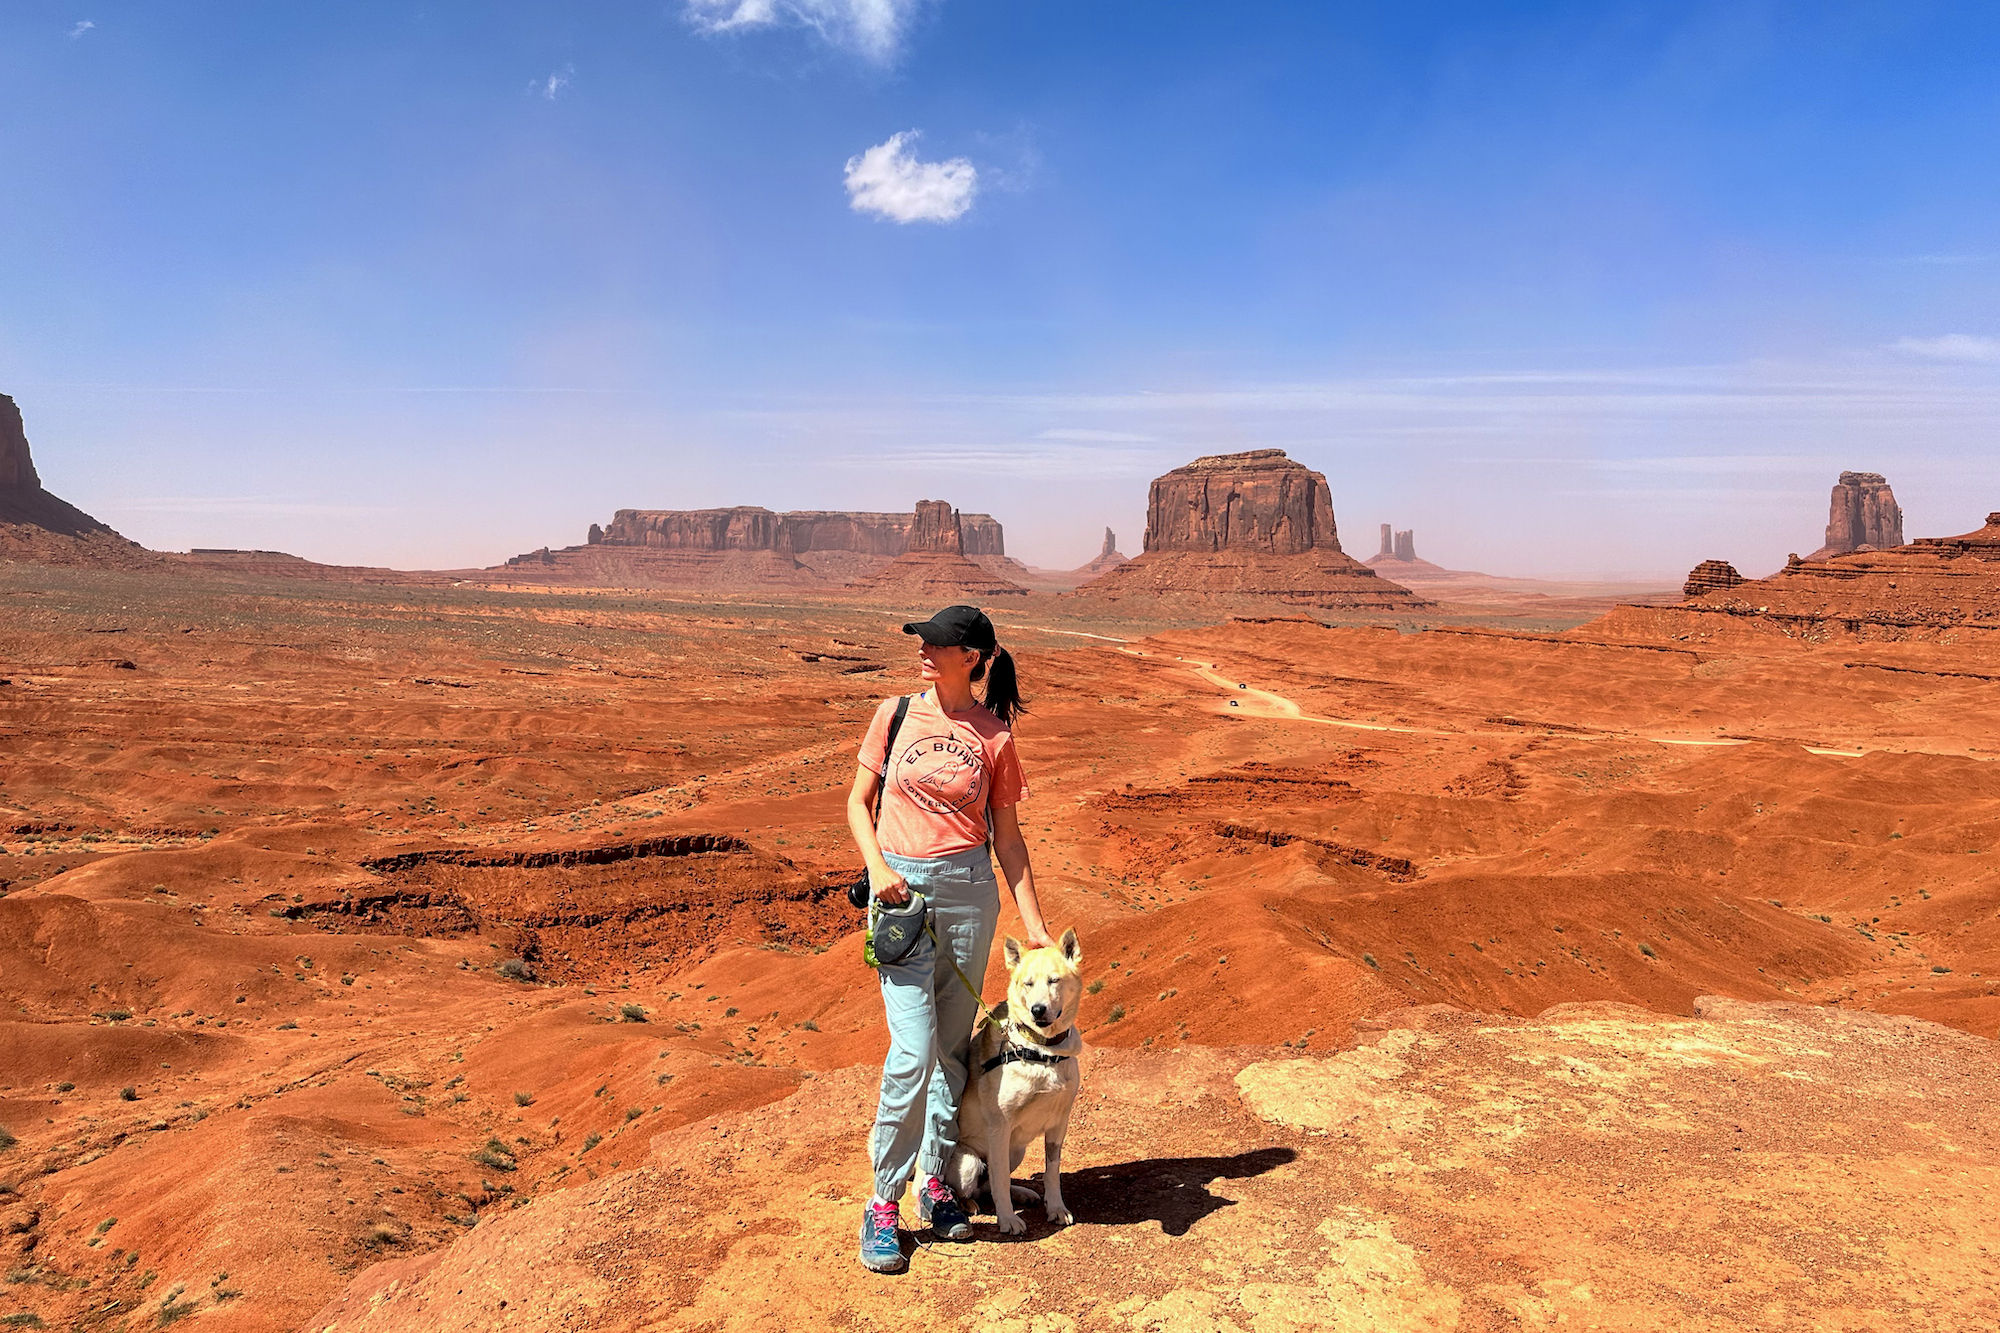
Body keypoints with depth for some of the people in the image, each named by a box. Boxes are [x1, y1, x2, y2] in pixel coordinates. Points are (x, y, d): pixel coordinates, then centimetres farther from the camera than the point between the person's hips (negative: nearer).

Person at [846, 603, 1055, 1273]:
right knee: (913, 1050, -8)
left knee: (954, 1046, 10)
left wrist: (1034, 924, 2)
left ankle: (936, 1181, 29)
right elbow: (858, 801, 9)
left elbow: (1007, 838, 6)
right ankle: (884, 1202, 8)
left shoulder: (995, 737, 1)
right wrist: (876, 867, -8)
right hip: (901, 889, -1)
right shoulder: (895, 715, 2)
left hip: (969, 891, 1)